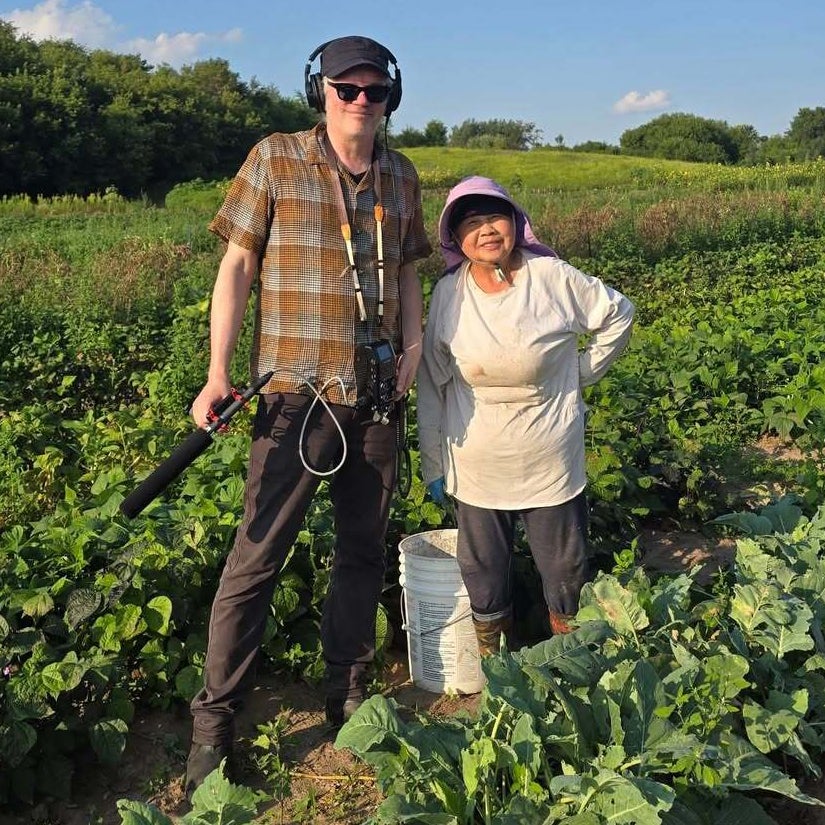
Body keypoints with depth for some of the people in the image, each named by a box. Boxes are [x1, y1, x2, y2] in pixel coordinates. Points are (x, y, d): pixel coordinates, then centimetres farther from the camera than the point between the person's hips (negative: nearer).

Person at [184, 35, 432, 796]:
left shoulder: (401, 176, 9)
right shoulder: (275, 160, -2)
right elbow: (237, 266, -3)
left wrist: (414, 342, 1)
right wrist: (218, 373, -9)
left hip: (378, 395, 5)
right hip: (299, 392, -4)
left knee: (363, 550, 13)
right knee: (256, 558, -3)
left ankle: (347, 695, 31)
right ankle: (214, 722, 11)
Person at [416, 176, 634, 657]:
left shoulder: (553, 278, -10)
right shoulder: (449, 295, -5)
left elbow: (618, 315, 7)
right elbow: (432, 384, 1)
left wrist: (581, 372, 4)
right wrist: (433, 463, 2)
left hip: (551, 462, -1)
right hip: (476, 467, 1)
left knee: (566, 568, 10)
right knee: (483, 574, 12)